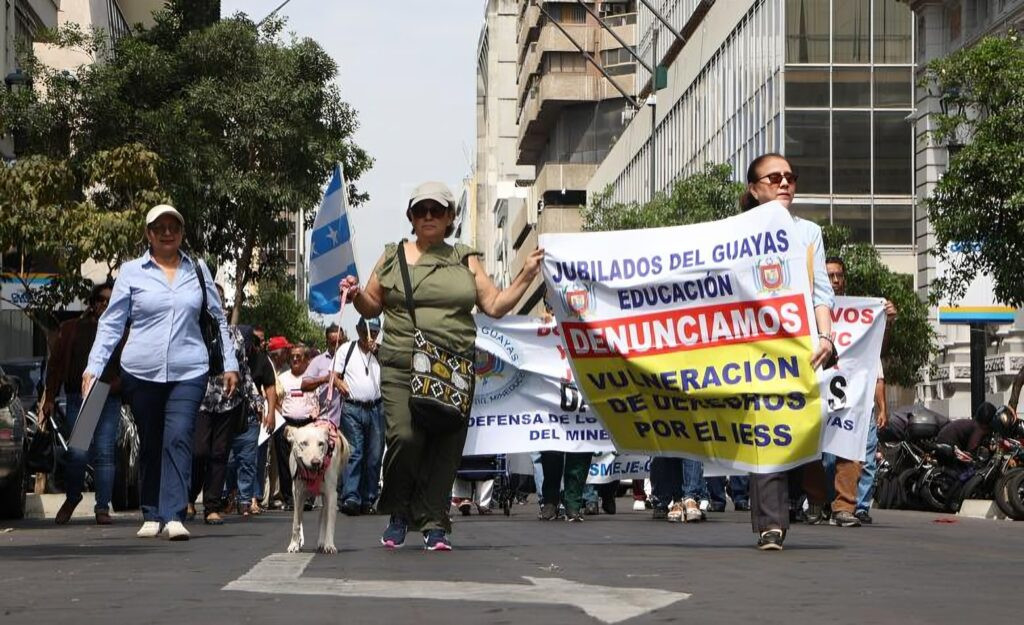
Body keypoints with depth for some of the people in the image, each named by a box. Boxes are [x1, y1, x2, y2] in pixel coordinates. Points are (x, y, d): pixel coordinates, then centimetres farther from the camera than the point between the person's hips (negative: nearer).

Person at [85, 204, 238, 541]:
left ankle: (174, 516, -20)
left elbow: (218, 319, 16)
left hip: (188, 372, 0)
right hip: (141, 372, 0)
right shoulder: (131, 272, 4)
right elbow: (111, 323, 4)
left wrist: (230, 363, 11)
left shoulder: (198, 270, 9)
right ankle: (152, 515, 19)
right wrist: (94, 366, -5)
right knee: (149, 445, 8)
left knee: (178, 439, -14)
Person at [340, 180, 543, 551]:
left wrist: (526, 276, 4)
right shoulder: (393, 257, 14)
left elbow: (495, 306, 13)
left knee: (446, 445, -4)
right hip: (402, 367, -1)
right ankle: (398, 514, 4)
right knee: (405, 437, -16)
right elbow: (372, 308, 18)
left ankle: (434, 524, 4)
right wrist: (356, 294, -2)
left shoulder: (465, 260, 16)